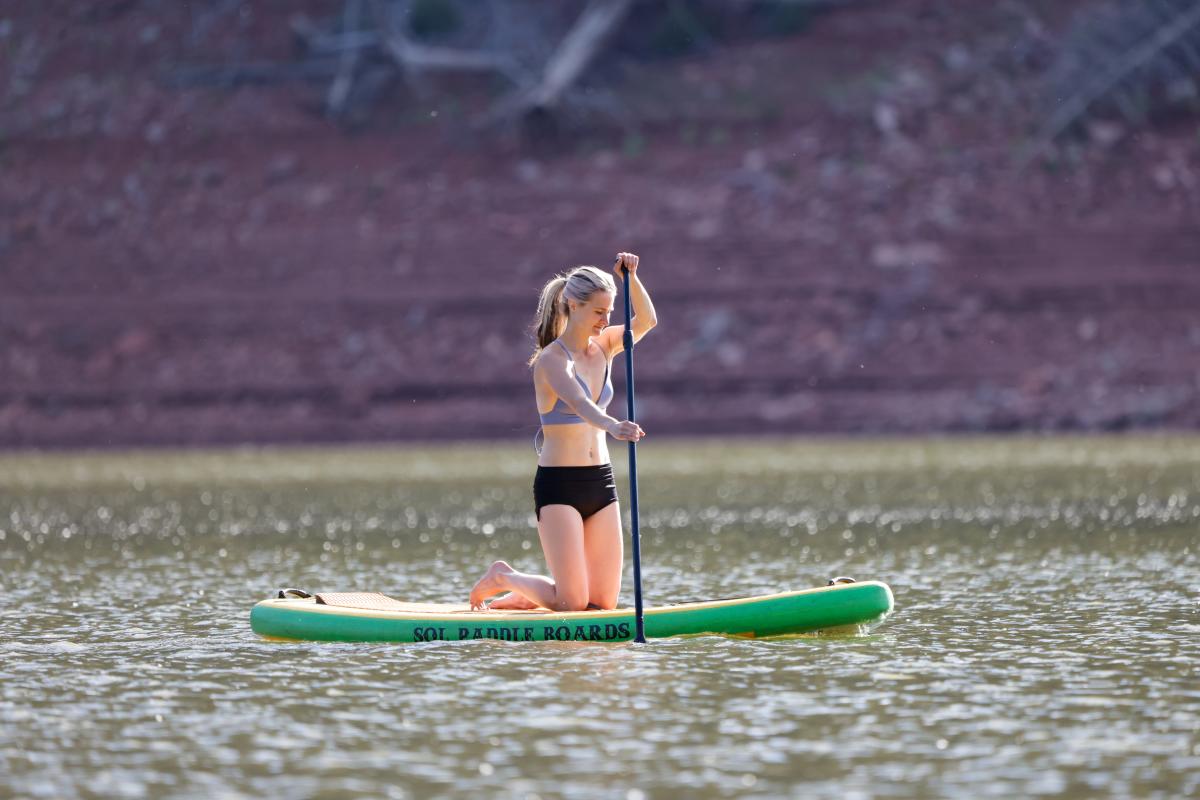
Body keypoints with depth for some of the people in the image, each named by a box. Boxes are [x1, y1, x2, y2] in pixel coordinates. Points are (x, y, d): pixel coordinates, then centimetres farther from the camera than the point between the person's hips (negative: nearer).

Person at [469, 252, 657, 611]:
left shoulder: (602, 348, 10)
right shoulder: (551, 359, -13)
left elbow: (646, 320, 5)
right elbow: (578, 402, -31)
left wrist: (631, 279, -11)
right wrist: (613, 426, -49)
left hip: (601, 481, 7)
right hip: (559, 485, -7)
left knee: (603, 602, 5)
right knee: (573, 602, -10)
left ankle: (524, 595, 30)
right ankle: (503, 578, 18)